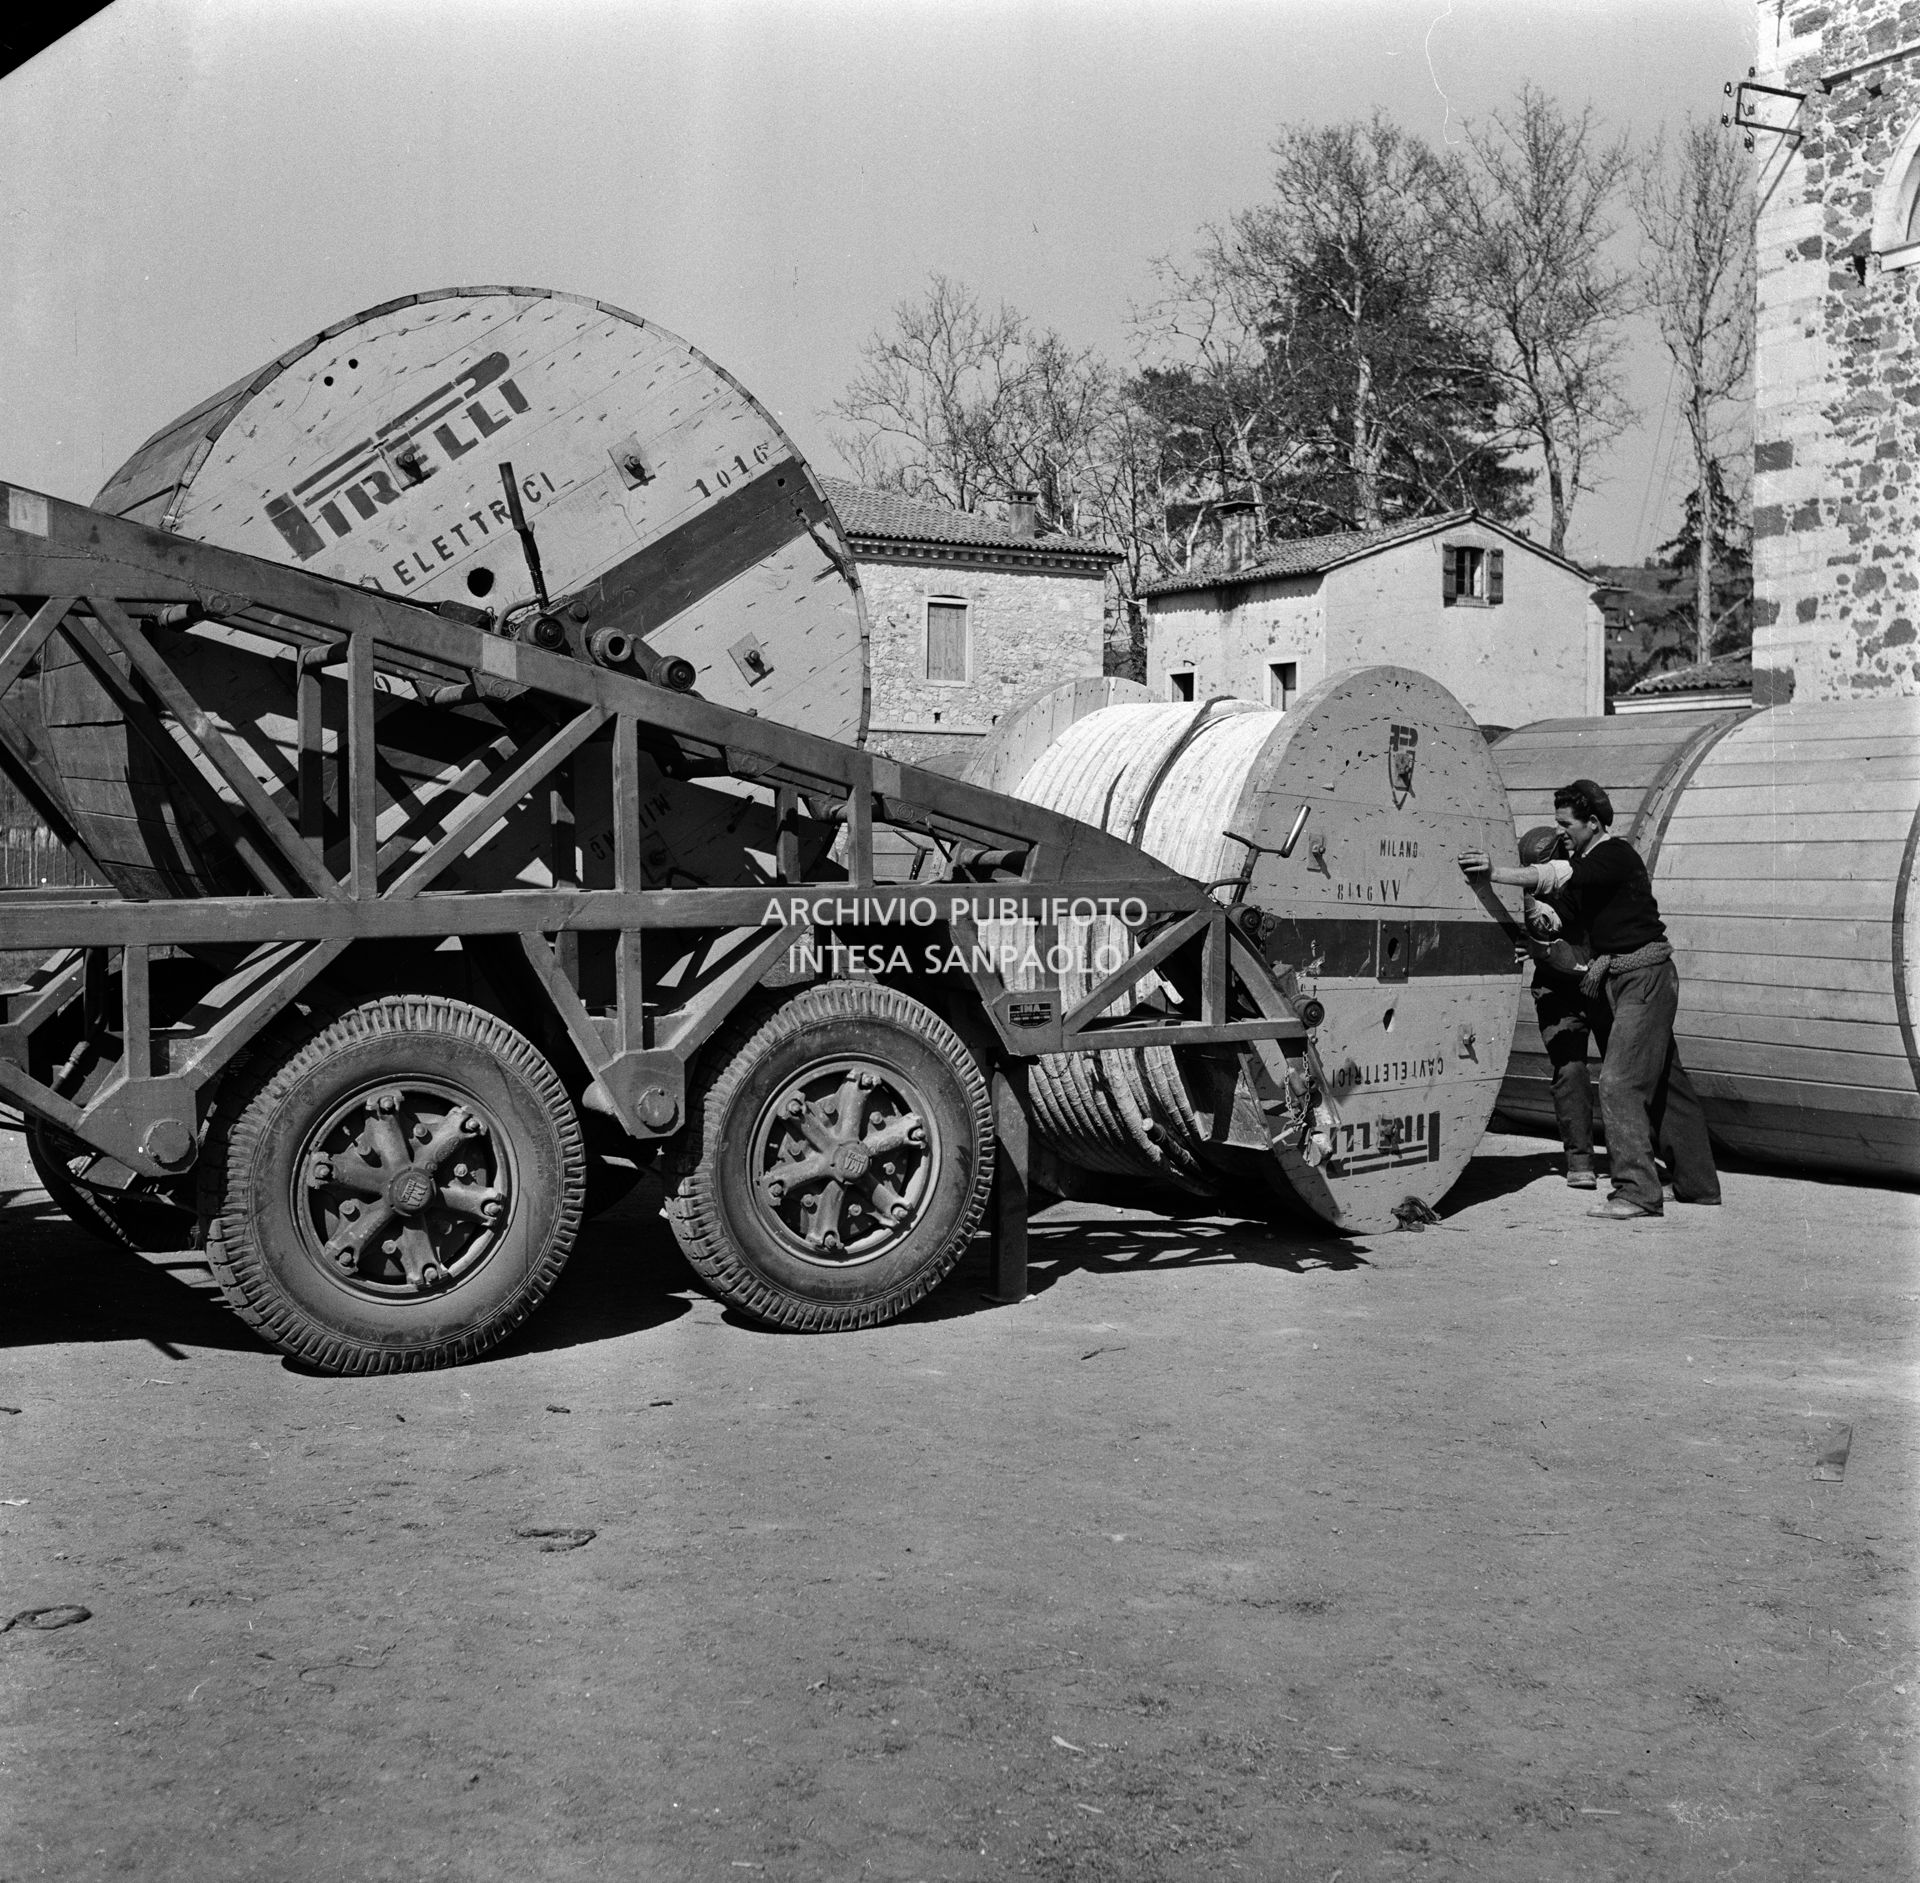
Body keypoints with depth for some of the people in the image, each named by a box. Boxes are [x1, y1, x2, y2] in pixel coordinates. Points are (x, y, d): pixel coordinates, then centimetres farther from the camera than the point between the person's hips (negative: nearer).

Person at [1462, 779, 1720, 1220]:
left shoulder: (1616, 856, -16)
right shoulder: (1587, 863, 14)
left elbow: (1555, 876, -31)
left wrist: (1494, 874, -38)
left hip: (1644, 977, -10)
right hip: (1618, 977, 10)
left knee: (1619, 1081, -15)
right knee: (1664, 1082, 14)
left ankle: (1636, 1191, -14)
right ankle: (1698, 1185, 22)